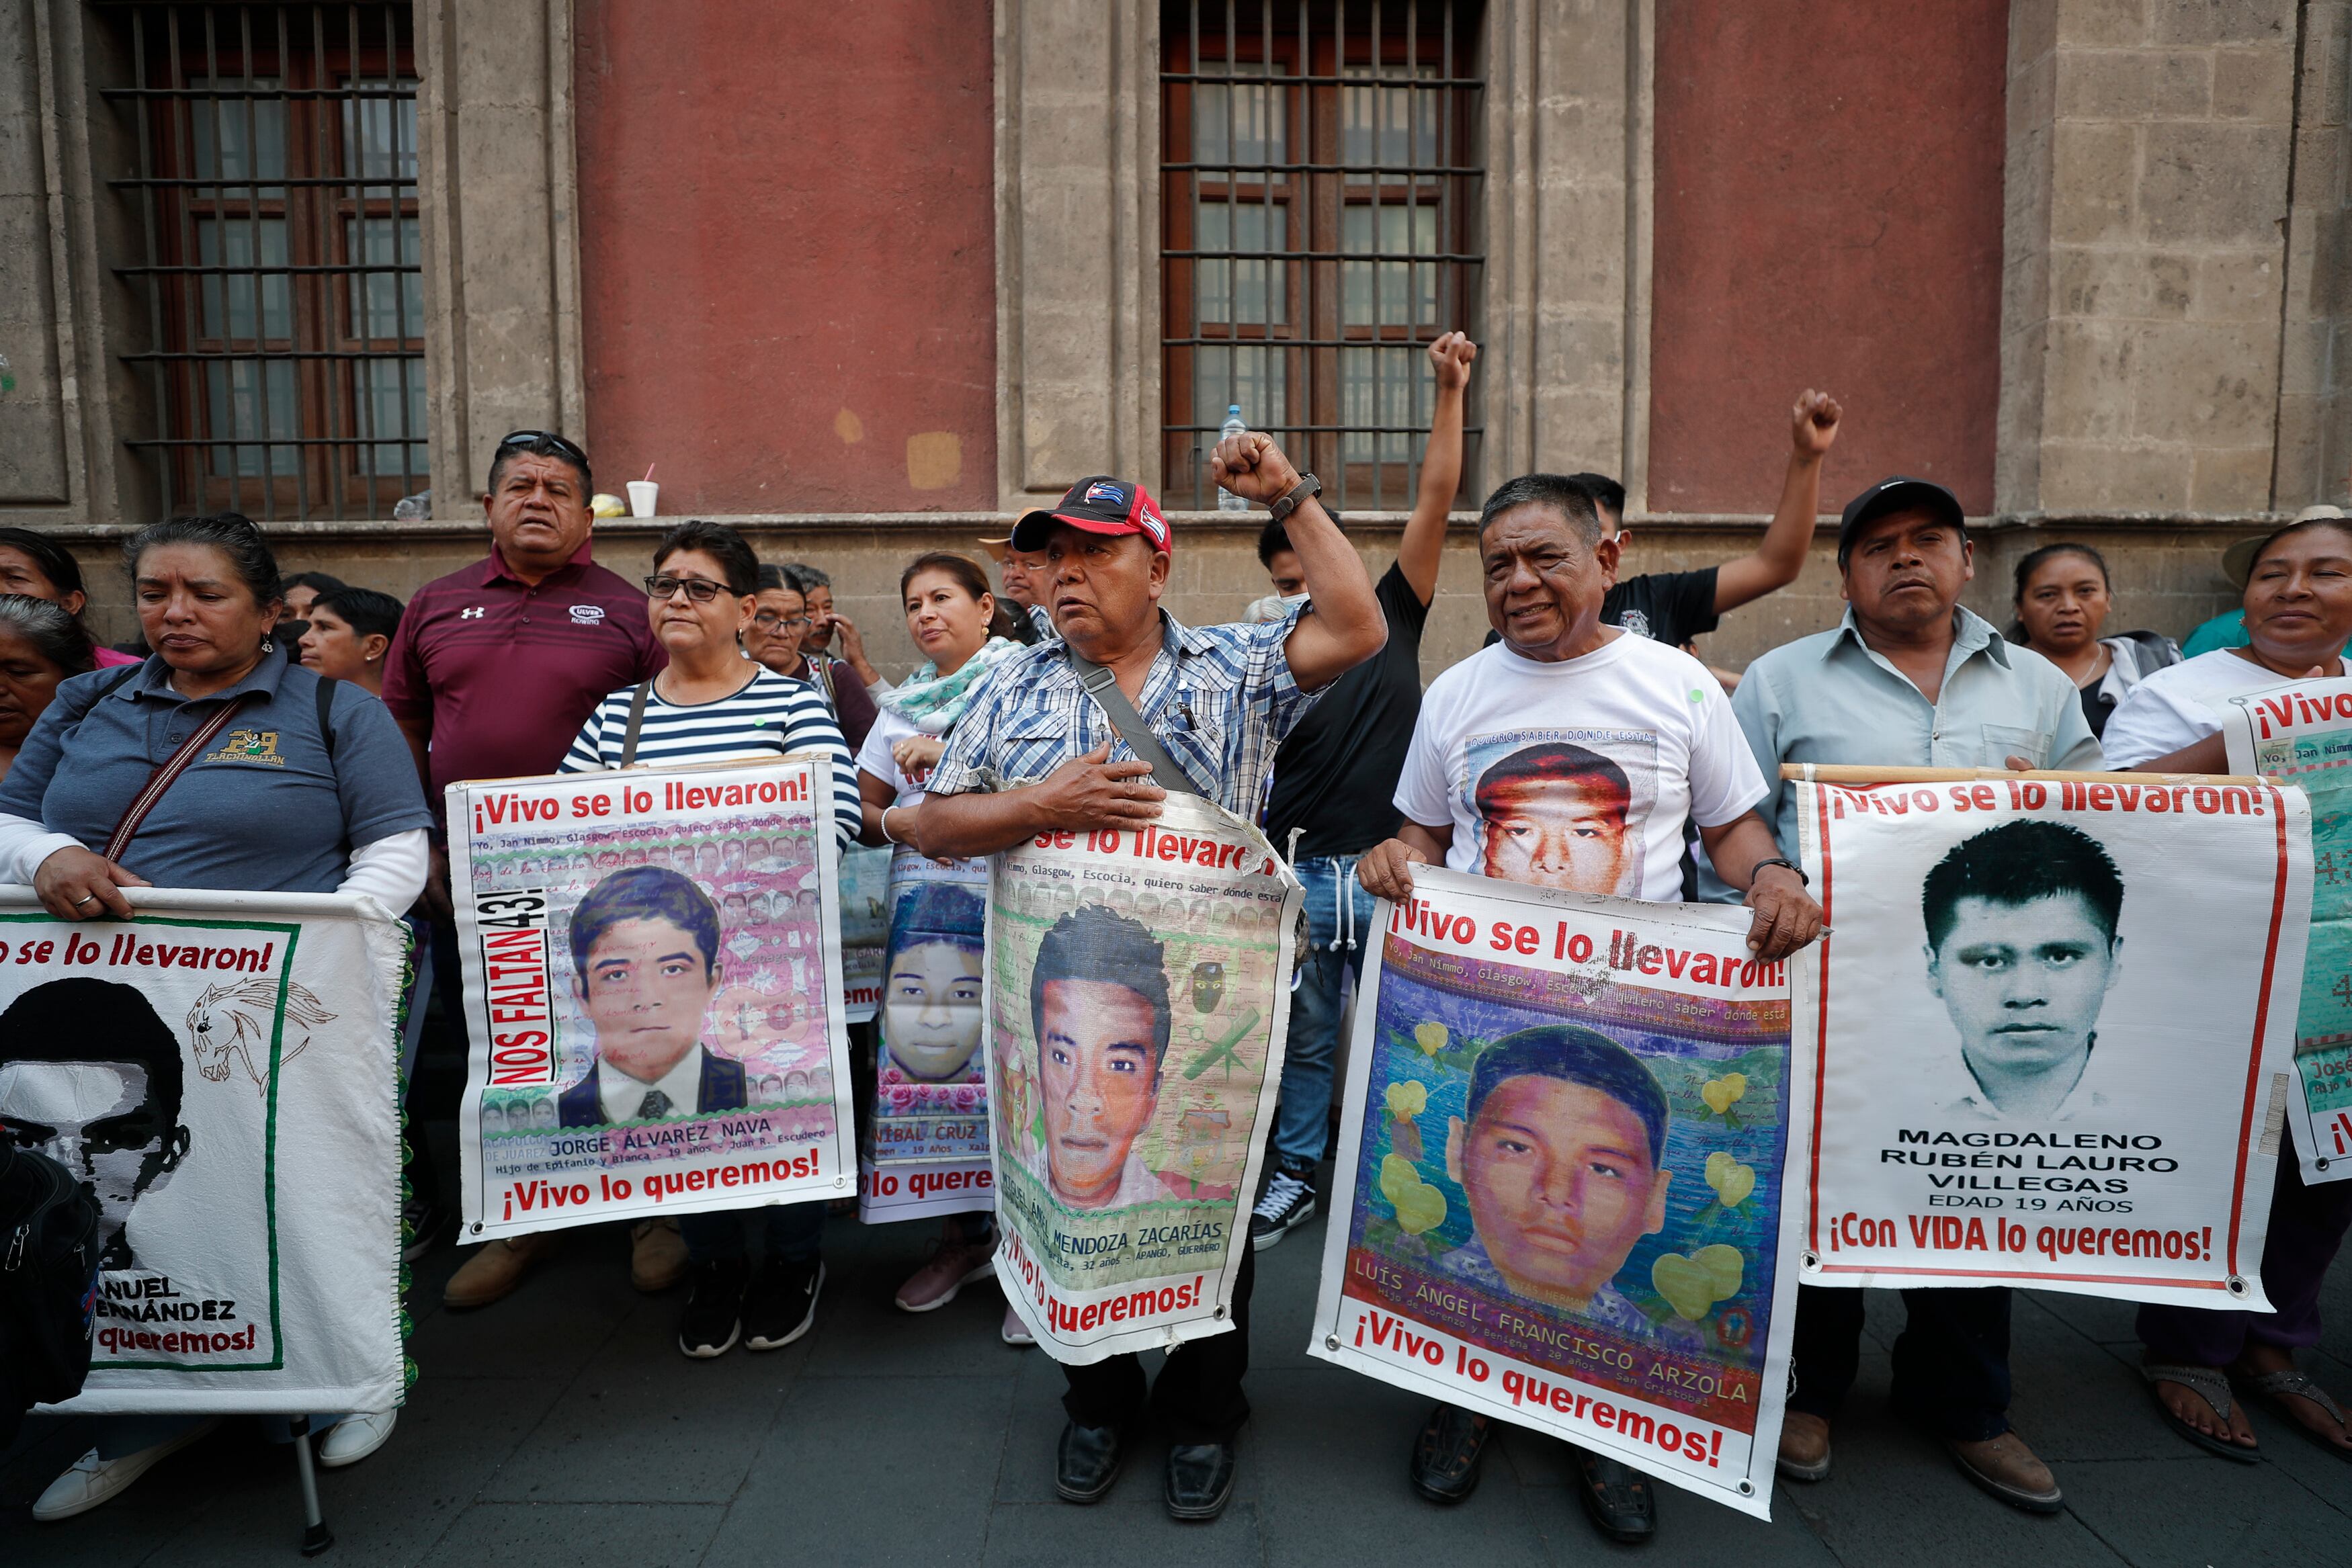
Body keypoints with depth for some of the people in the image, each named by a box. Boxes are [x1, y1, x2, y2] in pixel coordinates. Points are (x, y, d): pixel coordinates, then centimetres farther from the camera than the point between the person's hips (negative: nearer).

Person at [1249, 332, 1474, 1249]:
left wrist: (1450, 391, -8)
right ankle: (1294, 1176, 27)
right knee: (1303, 1035, 12)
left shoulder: (1392, 616, 4)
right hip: (1300, 869, 0)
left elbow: (1436, 502, -3)